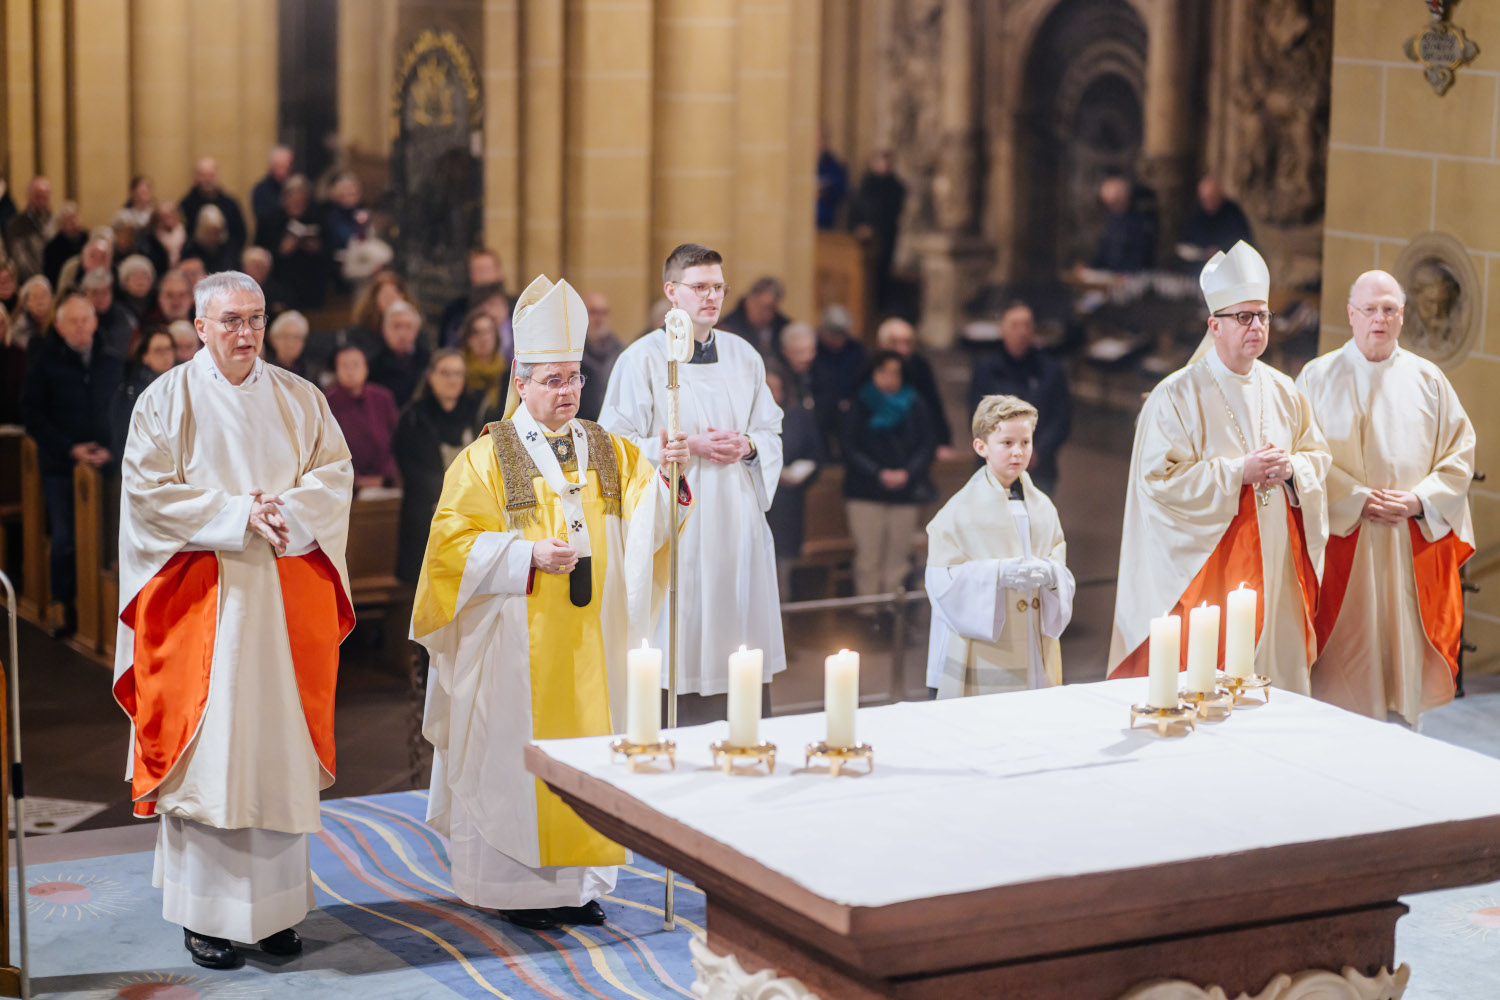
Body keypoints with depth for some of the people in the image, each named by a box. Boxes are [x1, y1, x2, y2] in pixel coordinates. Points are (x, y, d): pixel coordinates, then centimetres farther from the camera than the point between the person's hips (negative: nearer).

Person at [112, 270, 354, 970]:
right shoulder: (166, 399, 2)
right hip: (202, 600, -3)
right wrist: (236, 514, -14)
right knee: (205, 751, -4)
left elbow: (335, 473, 5)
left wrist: (284, 513, -13)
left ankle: (276, 907, 9)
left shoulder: (299, 399, 11)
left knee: (279, 749, 2)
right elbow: (149, 490, -6)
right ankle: (204, 915, 2)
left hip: (286, 598, 3)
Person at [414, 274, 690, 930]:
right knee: (518, 756, -1)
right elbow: (454, 542, -7)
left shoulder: (608, 452, 10)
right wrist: (528, 552, -18)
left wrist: (664, 472, -23)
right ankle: (518, 889, 8)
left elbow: (645, 523, -4)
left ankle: (577, 883, 14)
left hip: (590, 642, 4)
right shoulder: (487, 458, -1)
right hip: (518, 644, -4)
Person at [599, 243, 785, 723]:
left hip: (736, 519, 5)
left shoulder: (744, 356, 13)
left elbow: (771, 432, 17)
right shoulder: (643, 358, -2)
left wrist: (747, 445, -5)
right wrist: (689, 446, -15)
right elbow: (619, 445, -6)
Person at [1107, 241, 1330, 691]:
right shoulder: (1176, 396, -7)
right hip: (1208, 568, -5)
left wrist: (1290, 468, -7)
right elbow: (1158, 479, -14)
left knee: (1280, 672, 6)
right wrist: (1238, 472, -18)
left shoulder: (1283, 391, 11)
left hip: (1276, 568, 5)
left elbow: (1318, 455, 17)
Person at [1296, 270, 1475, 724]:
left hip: (1416, 543, 2)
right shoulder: (1318, 377, 3)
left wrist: (1420, 500, -9)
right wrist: (1357, 501, -15)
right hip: (1343, 541, -2)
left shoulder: (1428, 379, 10)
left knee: (1406, 649, 3)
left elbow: (1461, 449, 6)